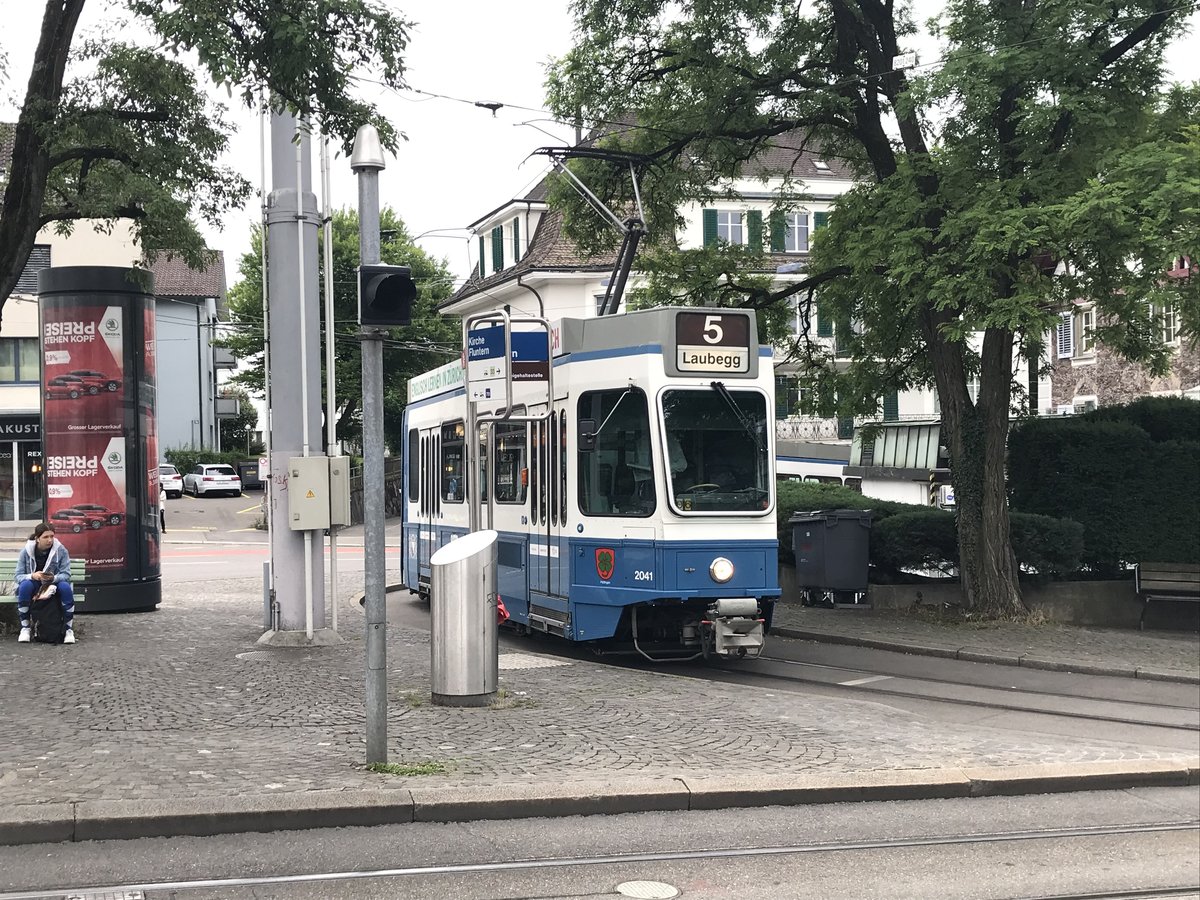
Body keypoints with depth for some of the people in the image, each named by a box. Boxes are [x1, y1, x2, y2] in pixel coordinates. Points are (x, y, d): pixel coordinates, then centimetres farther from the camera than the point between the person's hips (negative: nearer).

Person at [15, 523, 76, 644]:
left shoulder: (61, 551, -10)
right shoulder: (26, 551, -9)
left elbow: (66, 574, -12)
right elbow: (18, 576, -10)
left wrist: (54, 578, -35)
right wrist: (32, 576, -33)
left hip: (54, 584, 0)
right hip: (34, 585, 0)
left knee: (65, 587, -33)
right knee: (25, 586, -34)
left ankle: (69, 629, -21)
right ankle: (25, 628, -23)